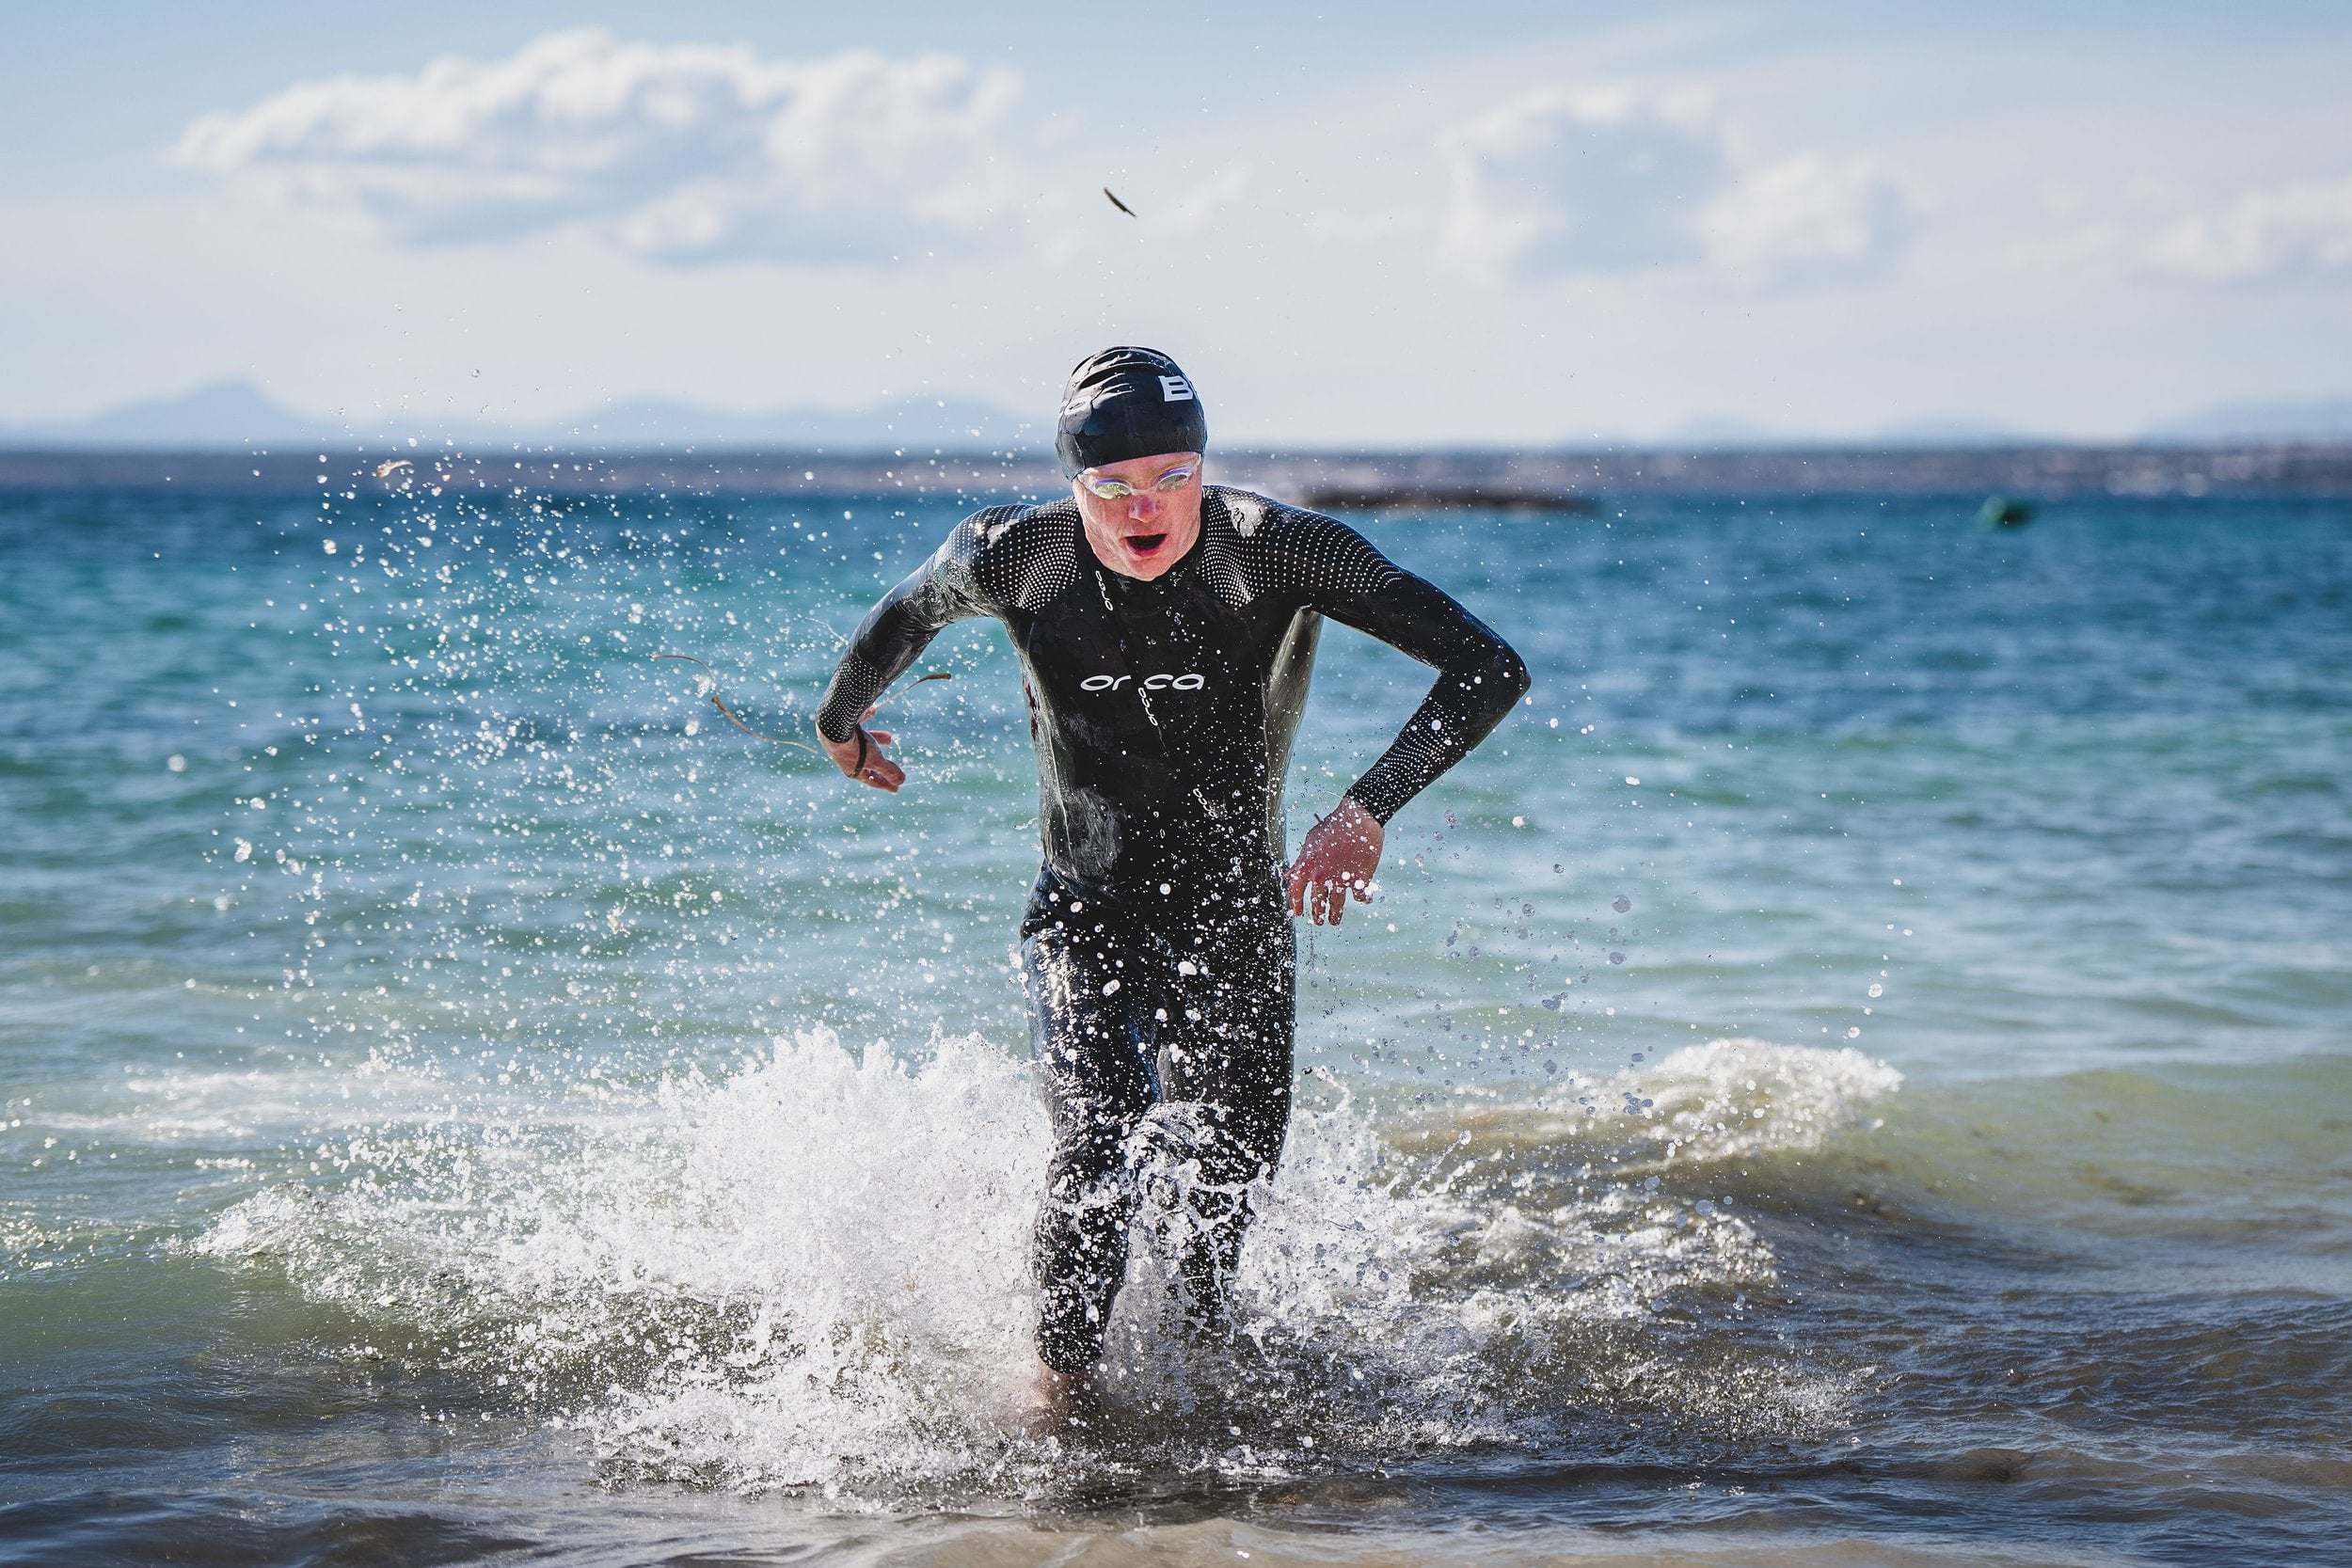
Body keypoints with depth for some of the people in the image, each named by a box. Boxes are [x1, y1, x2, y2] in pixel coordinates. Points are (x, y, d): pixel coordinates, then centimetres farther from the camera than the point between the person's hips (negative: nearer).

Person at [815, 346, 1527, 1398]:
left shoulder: (1275, 550, -20)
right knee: (1094, 1154, -20)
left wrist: (1368, 809, -31)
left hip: (1234, 915, 0)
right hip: (1084, 912, 0)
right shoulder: (1012, 557, -14)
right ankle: (1057, 1394, -1)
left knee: (1223, 1179, 2)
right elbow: (907, 615, 11)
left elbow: (1488, 666, -23)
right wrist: (840, 723, 28)